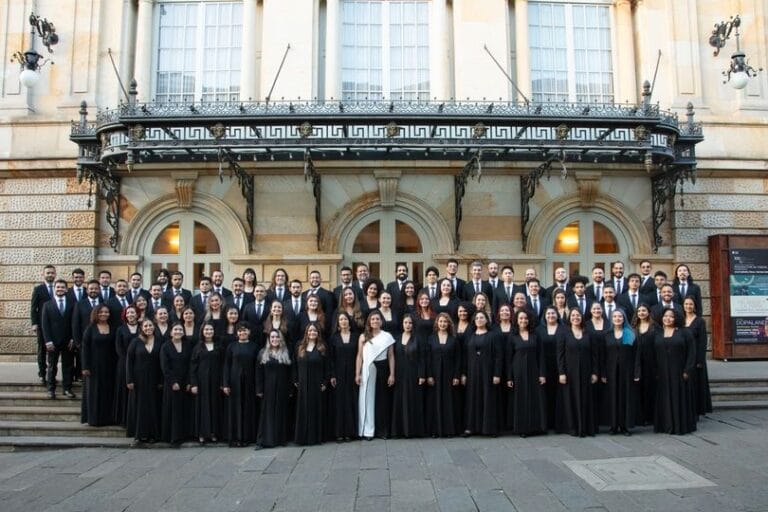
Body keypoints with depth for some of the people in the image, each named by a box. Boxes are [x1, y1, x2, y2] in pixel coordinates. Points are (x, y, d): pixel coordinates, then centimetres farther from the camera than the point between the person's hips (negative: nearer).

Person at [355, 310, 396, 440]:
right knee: (368, 399, 2)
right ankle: (367, 430, 7)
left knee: (382, 398, 5)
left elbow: (391, 356, 5)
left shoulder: (387, 336, 4)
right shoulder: (363, 337, 4)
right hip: (367, 370, 0)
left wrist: (392, 374, -1)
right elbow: (359, 356, 3)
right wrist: (357, 374, -4)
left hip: (382, 369, 1)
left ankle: (382, 429, 16)